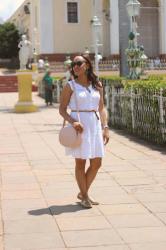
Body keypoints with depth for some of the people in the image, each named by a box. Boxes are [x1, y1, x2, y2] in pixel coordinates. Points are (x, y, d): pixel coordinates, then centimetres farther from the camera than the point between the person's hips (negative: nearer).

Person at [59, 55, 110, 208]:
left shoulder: (97, 85, 7)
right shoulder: (70, 86, -3)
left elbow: (101, 108, 11)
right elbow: (62, 109, -3)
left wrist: (105, 127, 2)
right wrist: (72, 121, -19)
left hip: (95, 125, 4)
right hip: (79, 126, -4)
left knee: (97, 163, 7)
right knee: (80, 162, 3)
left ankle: (82, 193, 26)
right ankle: (84, 196, 18)